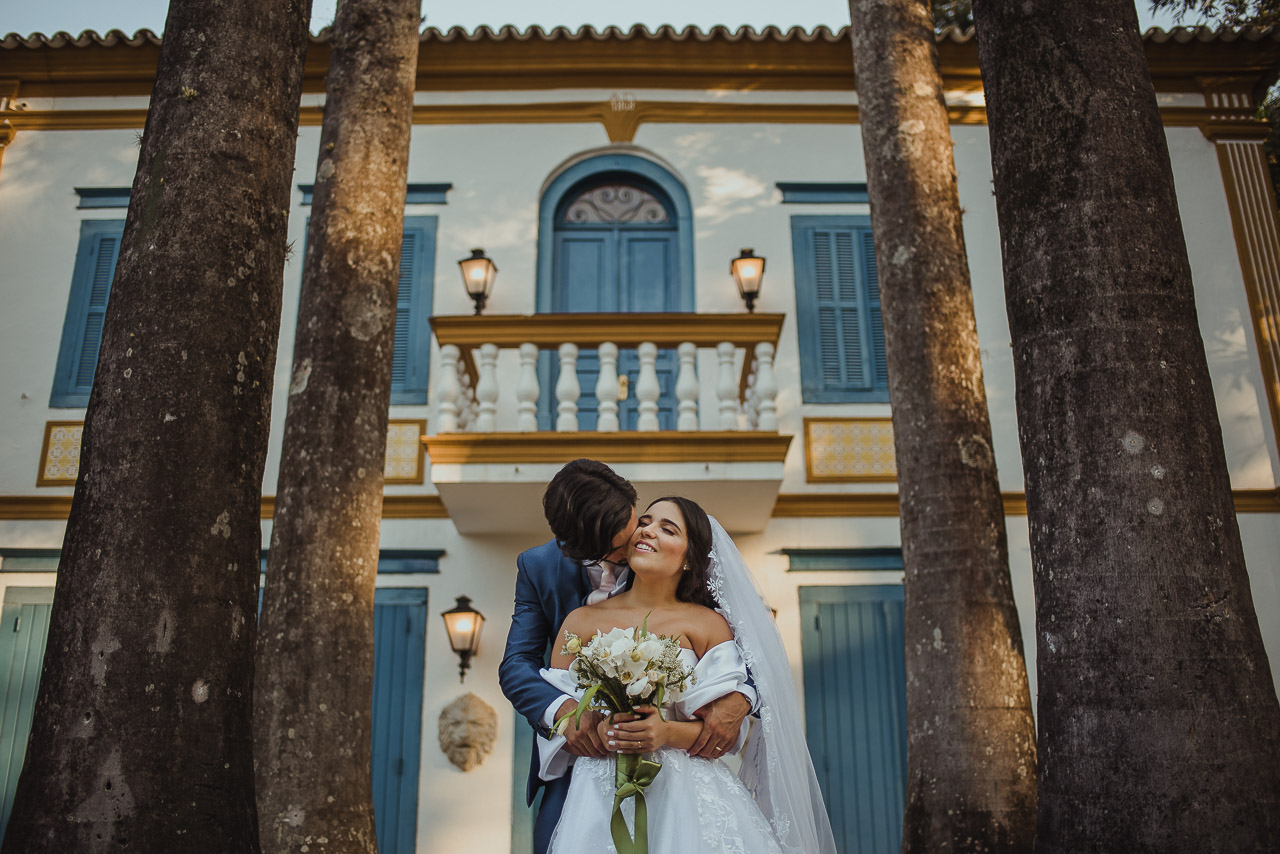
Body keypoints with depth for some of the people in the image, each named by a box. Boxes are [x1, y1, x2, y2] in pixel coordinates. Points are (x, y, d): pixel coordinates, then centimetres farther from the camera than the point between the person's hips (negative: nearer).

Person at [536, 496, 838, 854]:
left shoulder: (709, 624, 3)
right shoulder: (582, 620, 7)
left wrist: (668, 733, -18)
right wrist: (597, 731, -15)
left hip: (685, 793, 0)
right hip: (601, 794, 1)